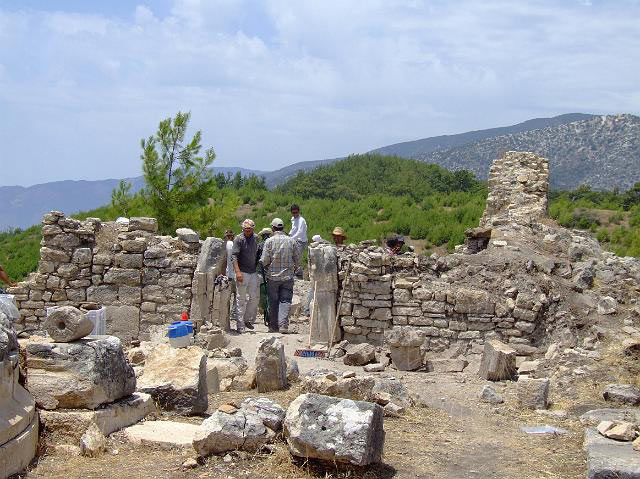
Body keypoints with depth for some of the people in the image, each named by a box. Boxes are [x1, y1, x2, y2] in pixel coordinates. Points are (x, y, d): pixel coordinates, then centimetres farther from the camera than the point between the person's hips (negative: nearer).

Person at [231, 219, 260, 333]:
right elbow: (234, 256, -15)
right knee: (241, 299, -2)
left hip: (253, 272, 6)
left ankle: (247, 319, 27)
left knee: (255, 297, 10)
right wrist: (238, 271, -25)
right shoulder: (239, 239, -9)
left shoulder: (255, 238, 10)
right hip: (243, 272, -6)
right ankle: (240, 325, 2)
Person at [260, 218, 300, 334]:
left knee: (273, 302, 9)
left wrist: (267, 268, 13)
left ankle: (273, 326, 13)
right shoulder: (292, 241, 0)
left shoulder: (269, 241, -7)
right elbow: (298, 259, 3)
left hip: (273, 276, -1)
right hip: (288, 276, 1)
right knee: (285, 301, 1)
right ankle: (283, 325, -13)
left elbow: (264, 260, -8)